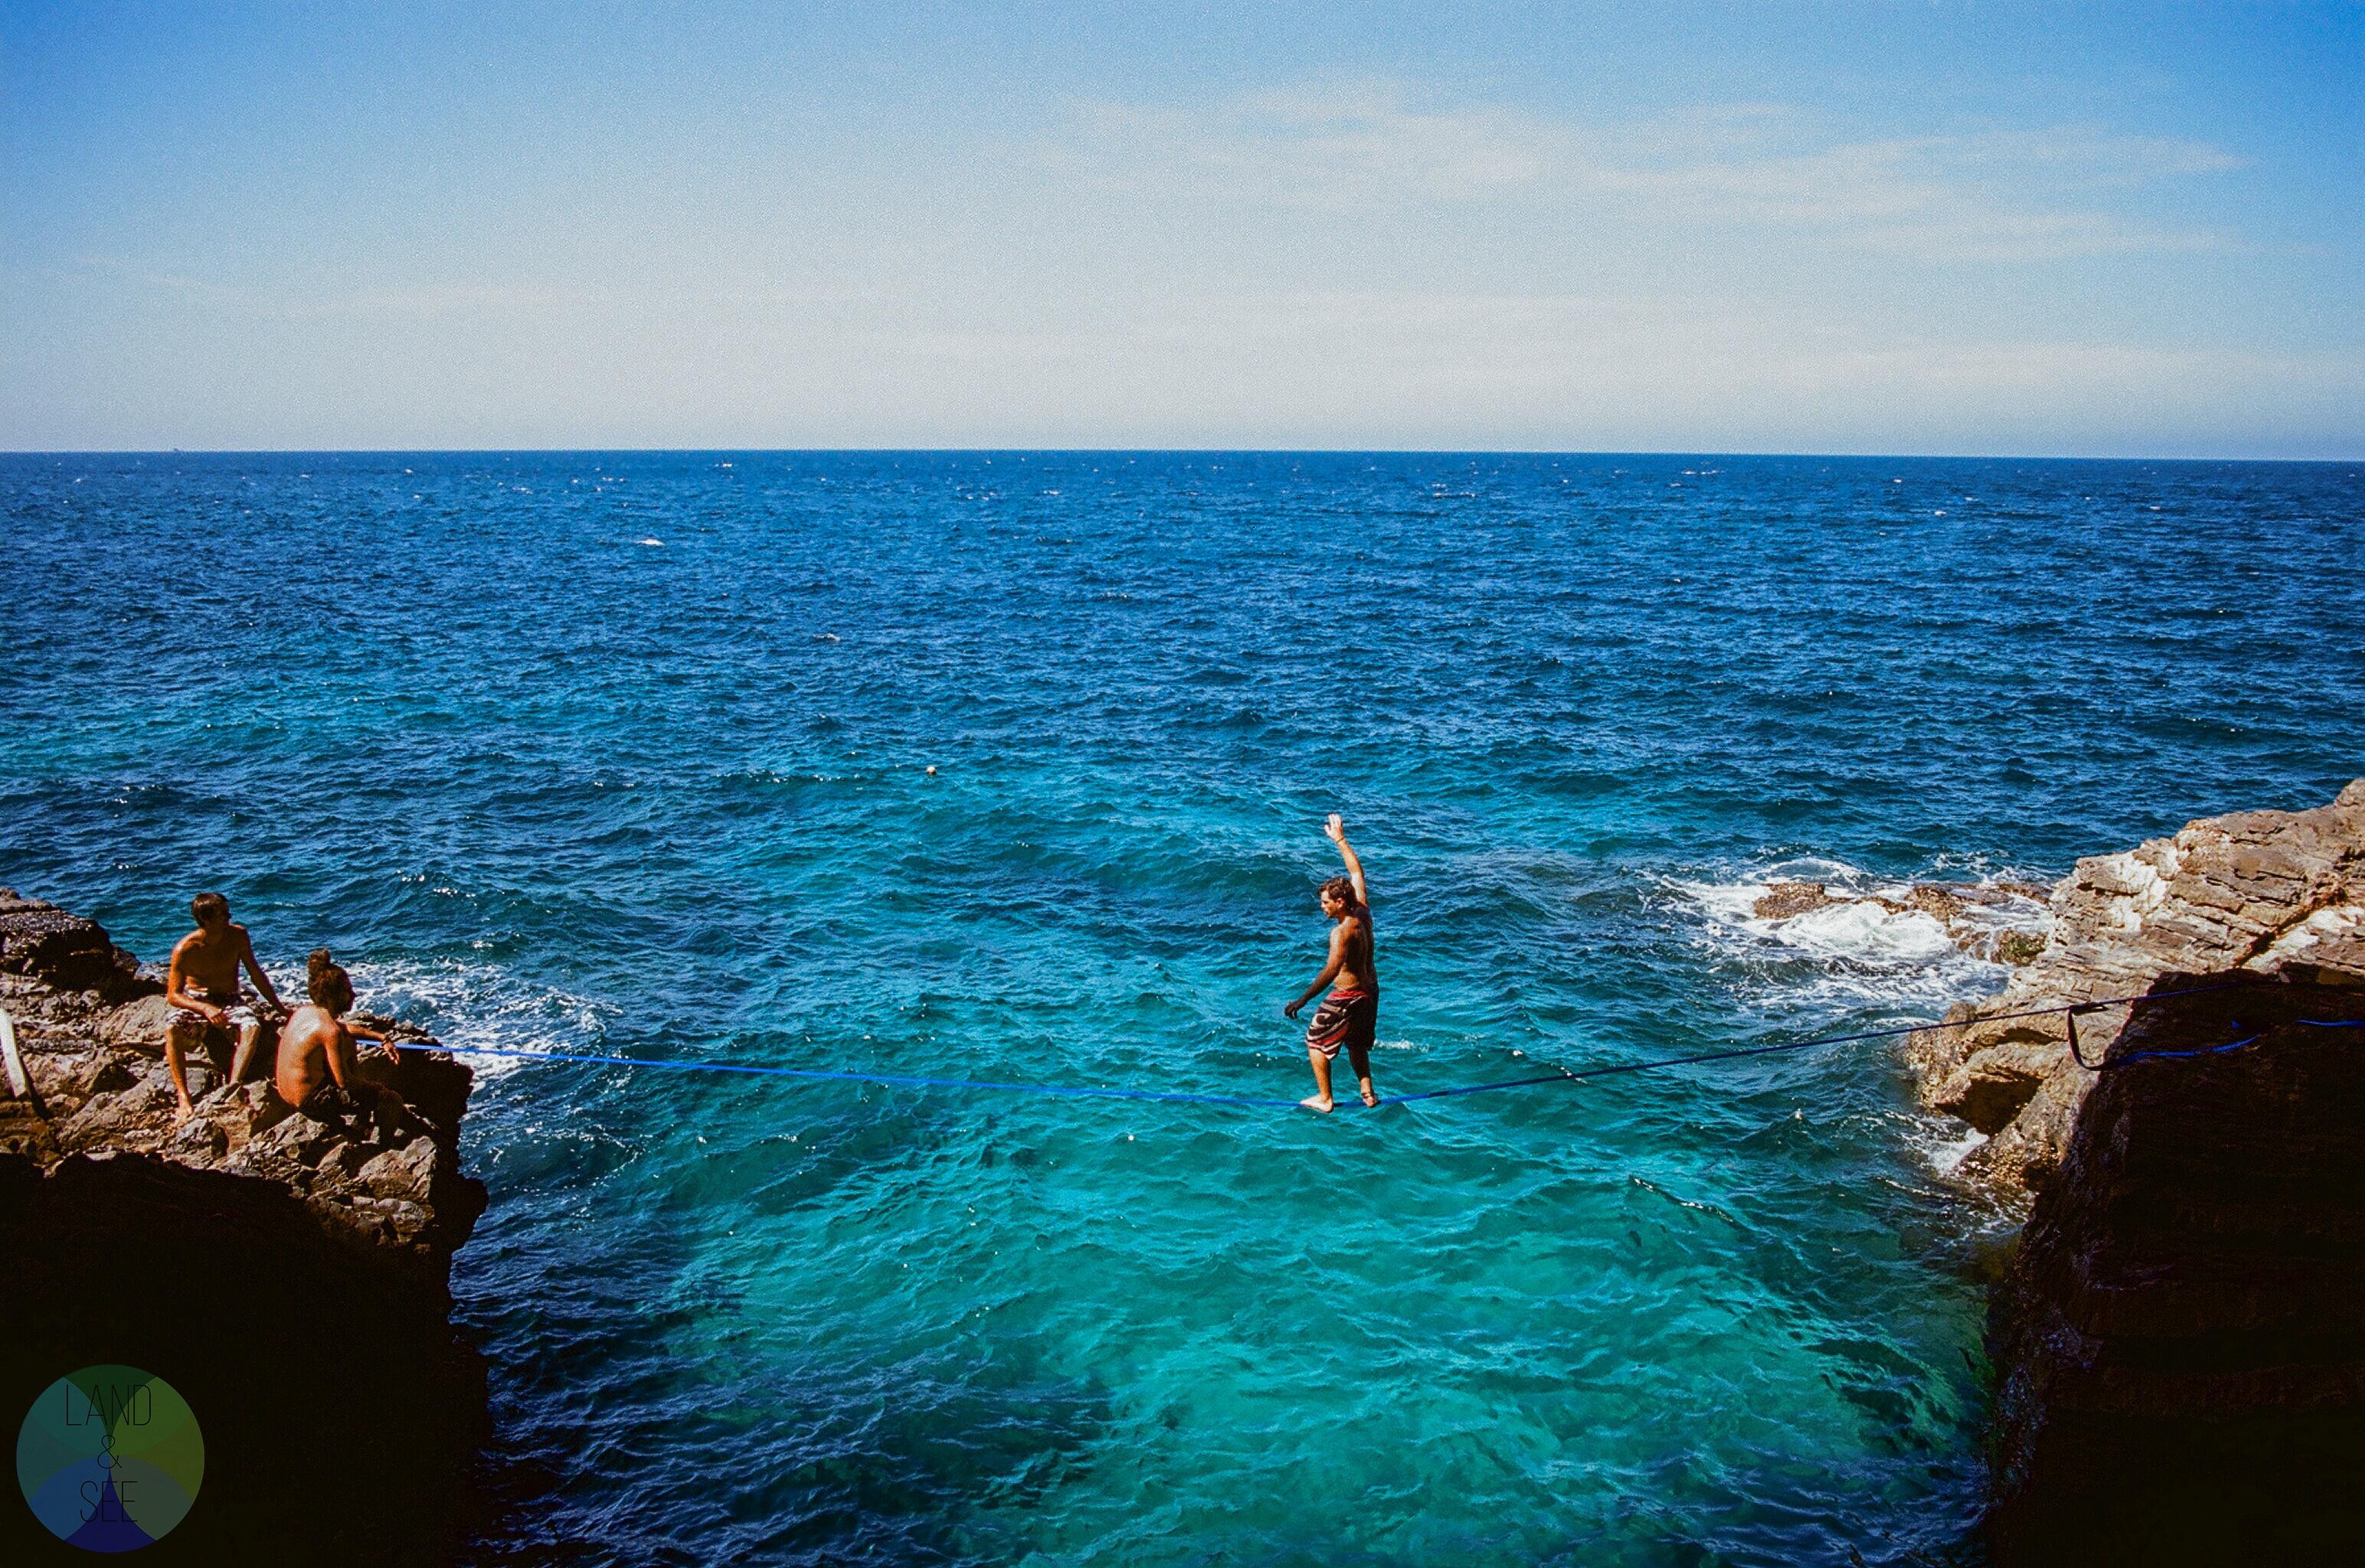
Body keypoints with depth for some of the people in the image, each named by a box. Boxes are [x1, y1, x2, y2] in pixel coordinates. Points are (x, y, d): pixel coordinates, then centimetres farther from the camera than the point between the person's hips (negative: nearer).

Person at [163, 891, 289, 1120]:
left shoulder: (237, 935, -7)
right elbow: (173, 995, -12)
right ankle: (183, 1097, -32)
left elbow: (256, 974, 4)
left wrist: (280, 1009, 6)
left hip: (230, 1001, 2)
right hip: (196, 1002, -2)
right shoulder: (185, 949, -15)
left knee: (253, 1028, -32)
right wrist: (205, 1008, -30)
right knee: (172, 1031, -34)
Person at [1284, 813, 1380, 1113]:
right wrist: (1340, 839, 15)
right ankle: (1367, 1093, 27)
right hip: (1371, 990, 8)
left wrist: (1303, 1000, -41)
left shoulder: (1343, 931, -28)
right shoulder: (1363, 910, -5)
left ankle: (1325, 1099, 12)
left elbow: (1332, 970, -40)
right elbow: (1356, 871, 9)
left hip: (1347, 996, -8)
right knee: (1356, 1044, 26)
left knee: (1316, 1041, 9)